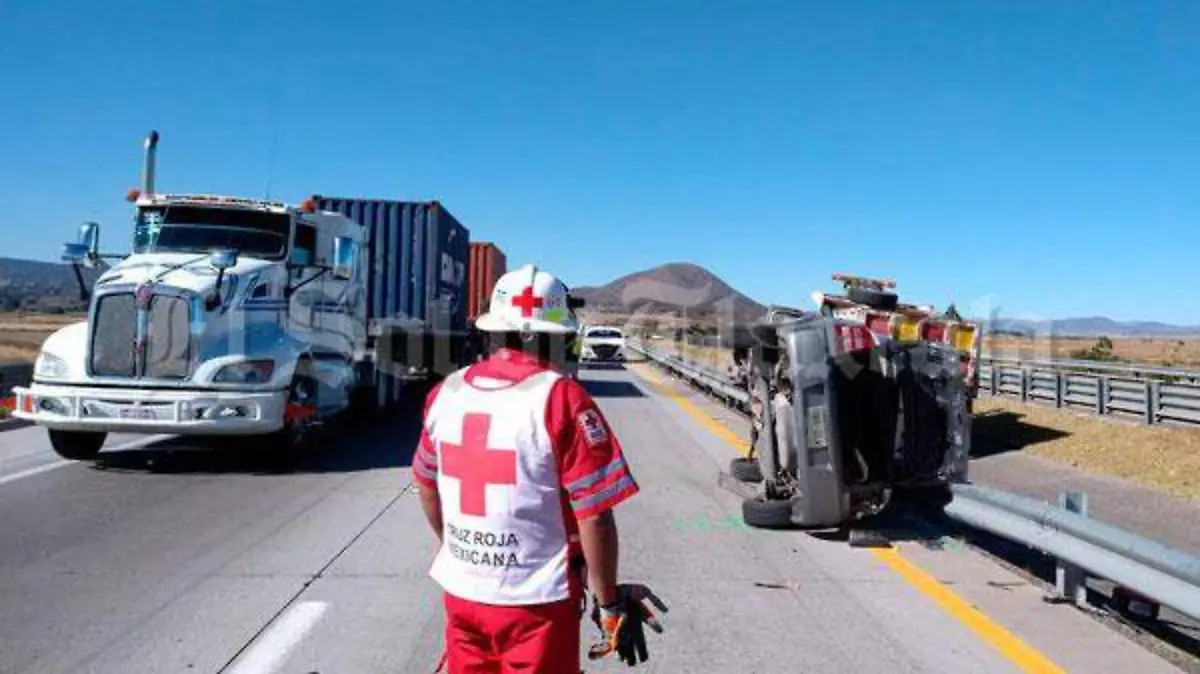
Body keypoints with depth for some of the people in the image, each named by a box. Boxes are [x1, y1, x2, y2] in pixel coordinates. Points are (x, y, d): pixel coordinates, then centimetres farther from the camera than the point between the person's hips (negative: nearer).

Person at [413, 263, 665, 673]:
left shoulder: (445, 392, 0)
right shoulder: (560, 398, -17)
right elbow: (594, 517, -17)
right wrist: (609, 604, -5)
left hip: (461, 591, 5)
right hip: (536, 601, -5)